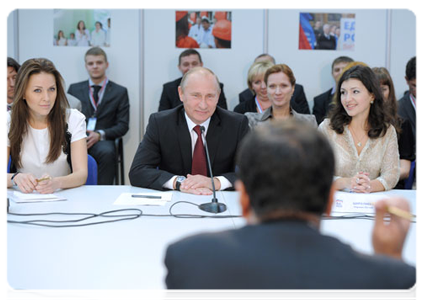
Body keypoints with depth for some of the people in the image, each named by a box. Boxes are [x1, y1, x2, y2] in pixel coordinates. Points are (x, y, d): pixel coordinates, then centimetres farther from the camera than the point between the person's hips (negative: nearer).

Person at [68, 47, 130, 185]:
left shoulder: (120, 92, 15)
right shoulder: (74, 89, 21)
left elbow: (123, 126, 7)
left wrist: (100, 134, -11)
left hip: (102, 139, -1)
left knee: (107, 152, -38)